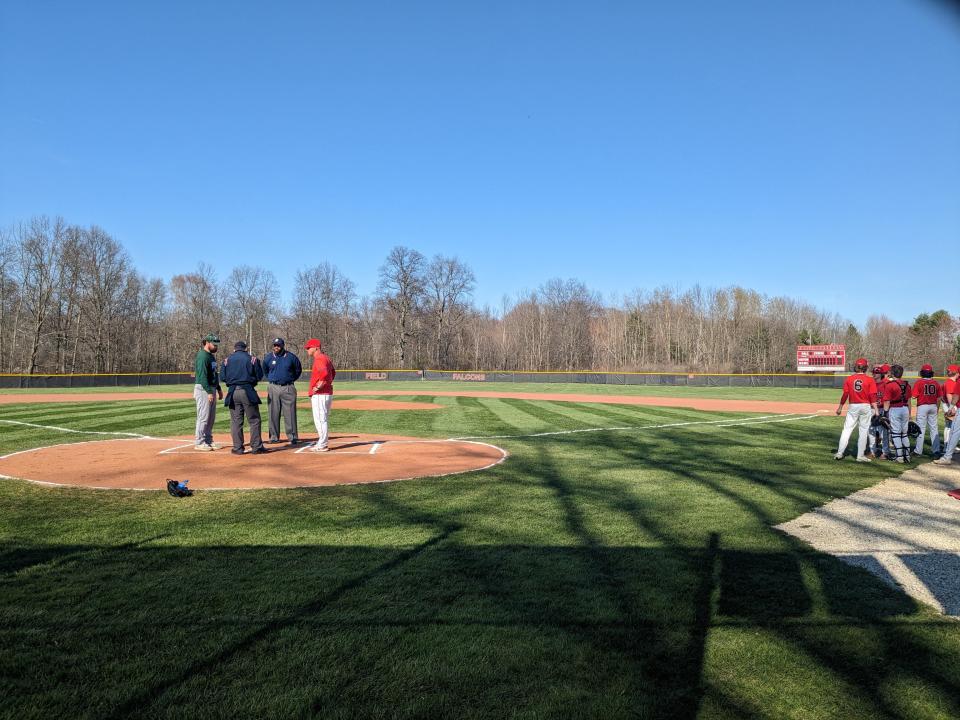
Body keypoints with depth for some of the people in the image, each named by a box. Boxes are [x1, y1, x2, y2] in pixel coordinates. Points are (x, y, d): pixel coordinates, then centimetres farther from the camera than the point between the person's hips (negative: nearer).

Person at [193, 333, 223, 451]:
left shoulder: (211, 356, 15)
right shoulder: (202, 356, -15)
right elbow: (202, 376, -22)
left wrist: (219, 389, 20)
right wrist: (209, 392, -25)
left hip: (211, 389, 10)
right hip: (203, 389, -10)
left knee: (211, 417, 12)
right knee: (203, 416, -6)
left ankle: (208, 440, 19)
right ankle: (199, 443, -1)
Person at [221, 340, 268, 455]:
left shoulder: (227, 360, 6)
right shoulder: (252, 359, 1)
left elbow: (223, 377, 6)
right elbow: (259, 376, 0)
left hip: (233, 393, 2)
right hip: (248, 391, -2)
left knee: (236, 421, 8)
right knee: (254, 420, 4)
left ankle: (238, 448, 9)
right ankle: (256, 447, 3)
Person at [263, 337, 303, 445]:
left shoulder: (291, 357, 0)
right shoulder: (268, 358, 5)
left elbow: (298, 370, 13)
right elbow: (265, 371, 22)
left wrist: (291, 380, 8)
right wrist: (271, 379, 14)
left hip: (288, 388, -2)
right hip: (273, 388, 2)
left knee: (290, 413, -2)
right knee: (273, 413, 5)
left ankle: (292, 437, 3)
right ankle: (274, 436, 13)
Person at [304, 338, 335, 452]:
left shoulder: (319, 359, -15)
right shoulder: (325, 357, 17)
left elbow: (324, 373, -33)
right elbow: (333, 372, 30)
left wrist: (318, 386, -23)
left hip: (320, 394, -11)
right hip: (327, 393, 11)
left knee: (320, 420, -6)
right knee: (322, 419, 17)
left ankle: (322, 445, -2)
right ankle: (322, 443, 24)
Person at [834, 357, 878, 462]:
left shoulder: (849, 379, 0)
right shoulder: (869, 380, -4)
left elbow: (845, 394, 1)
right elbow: (873, 396, -8)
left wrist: (840, 407, 10)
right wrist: (876, 410, -6)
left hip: (853, 406, 1)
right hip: (866, 407, -1)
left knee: (847, 429, 6)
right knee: (863, 431, 4)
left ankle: (840, 453, 2)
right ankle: (860, 456, 6)